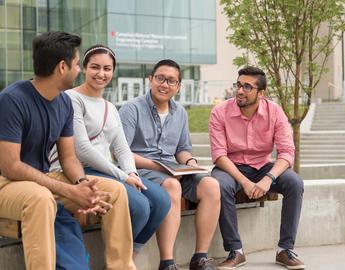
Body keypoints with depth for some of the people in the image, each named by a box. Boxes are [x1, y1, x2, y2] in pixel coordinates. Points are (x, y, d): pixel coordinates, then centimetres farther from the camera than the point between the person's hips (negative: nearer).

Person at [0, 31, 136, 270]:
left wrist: (82, 184, -18)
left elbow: (69, 157, 5)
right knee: (41, 198, -41)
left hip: (43, 179, 8)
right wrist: (69, 191, -26)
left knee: (116, 190, -4)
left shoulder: (65, 102, 2)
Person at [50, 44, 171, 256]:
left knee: (161, 200, -13)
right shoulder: (72, 99, -5)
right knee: (139, 205, -27)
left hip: (107, 171, 8)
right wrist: (121, 176, -15)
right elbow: (81, 148, -14)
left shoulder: (111, 108, 21)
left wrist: (131, 173, -8)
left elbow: (122, 147, 15)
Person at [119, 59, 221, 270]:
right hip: (141, 171, -6)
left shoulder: (180, 113, 18)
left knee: (211, 186, -19)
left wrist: (190, 162, 1)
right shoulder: (132, 109, -3)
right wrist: (155, 165, -17)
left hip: (173, 172, 6)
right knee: (172, 185, -37)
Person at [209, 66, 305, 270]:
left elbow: (287, 152, -14)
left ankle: (285, 249, -13)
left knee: (295, 183, -24)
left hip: (264, 167, 2)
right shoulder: (220, 112, -13)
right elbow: (219, 154, -18)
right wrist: (245, 182, -30)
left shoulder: (274, 112, -9)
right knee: (220, 185, -35)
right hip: (232, 167, -1)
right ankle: (235, 252, -21)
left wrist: (269, 178, -32)